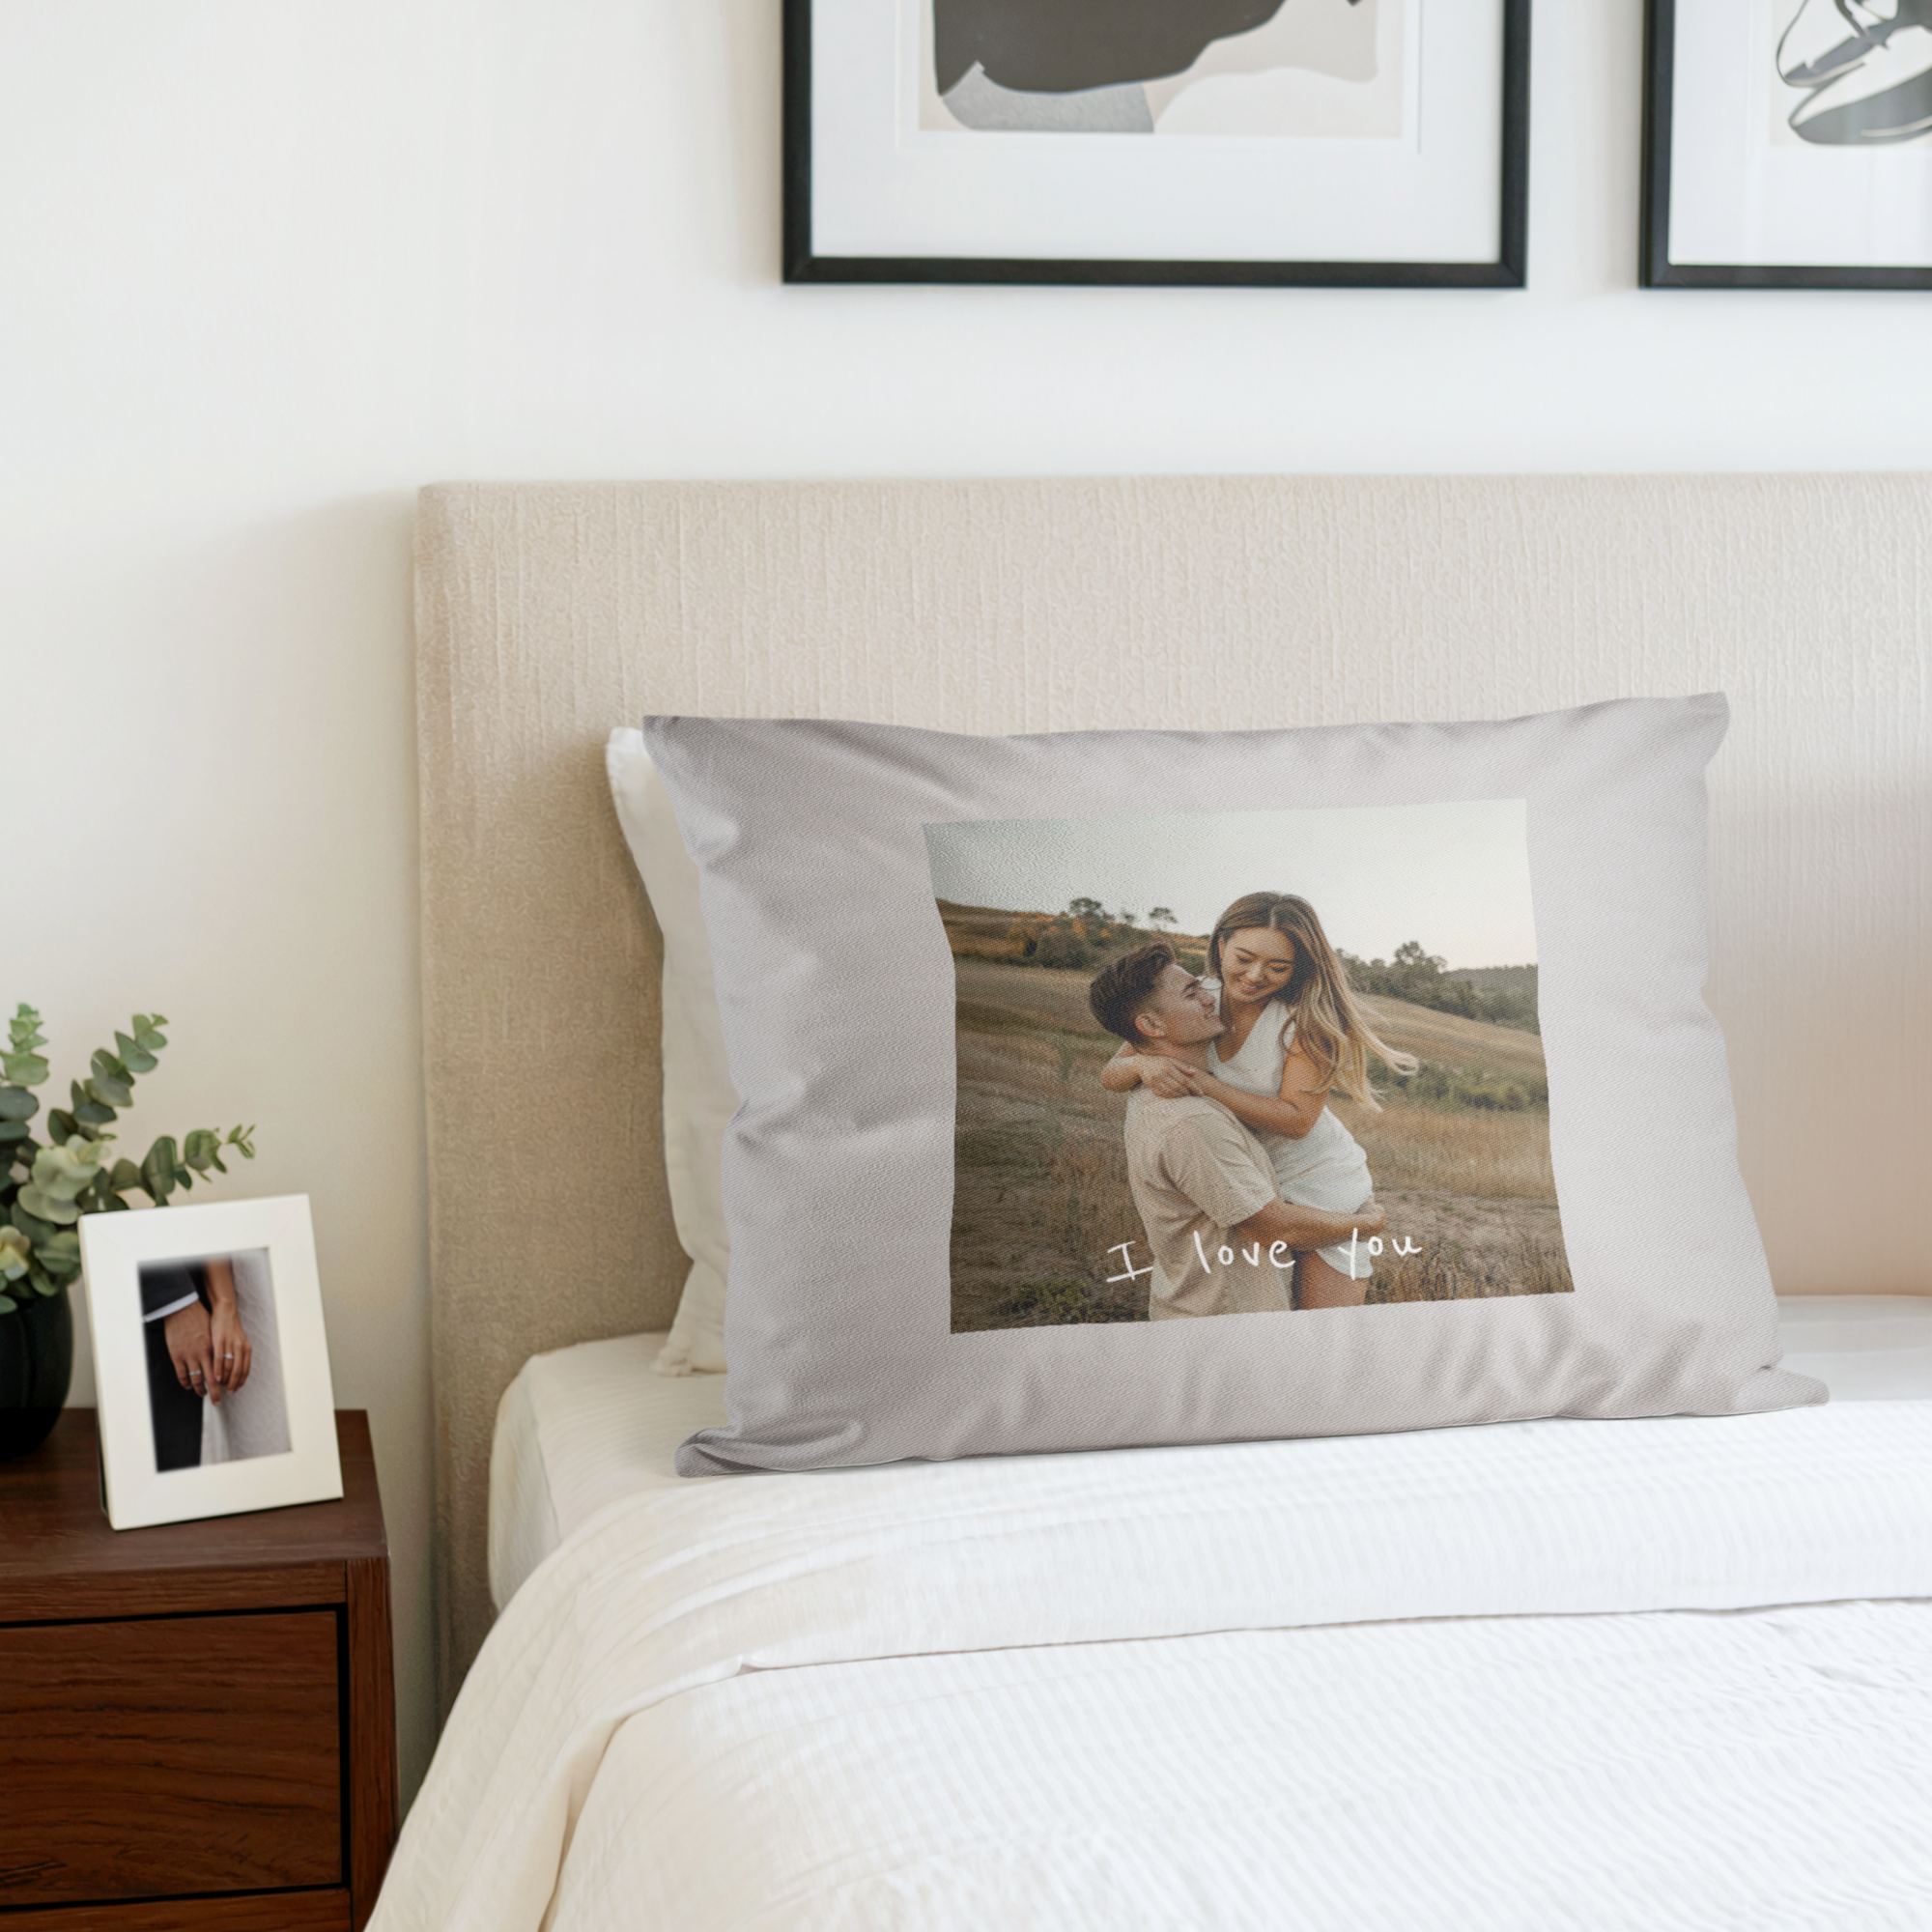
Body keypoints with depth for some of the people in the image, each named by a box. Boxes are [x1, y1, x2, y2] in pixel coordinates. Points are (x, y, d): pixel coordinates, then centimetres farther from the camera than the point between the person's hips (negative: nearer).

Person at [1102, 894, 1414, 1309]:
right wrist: (1143, 1065, -33)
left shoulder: (1308, 1019, -21)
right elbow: (1109, 1075, -8)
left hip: (1325, 1192, -4)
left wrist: (1202, 1083, -34)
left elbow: (1296, 1119, -27)